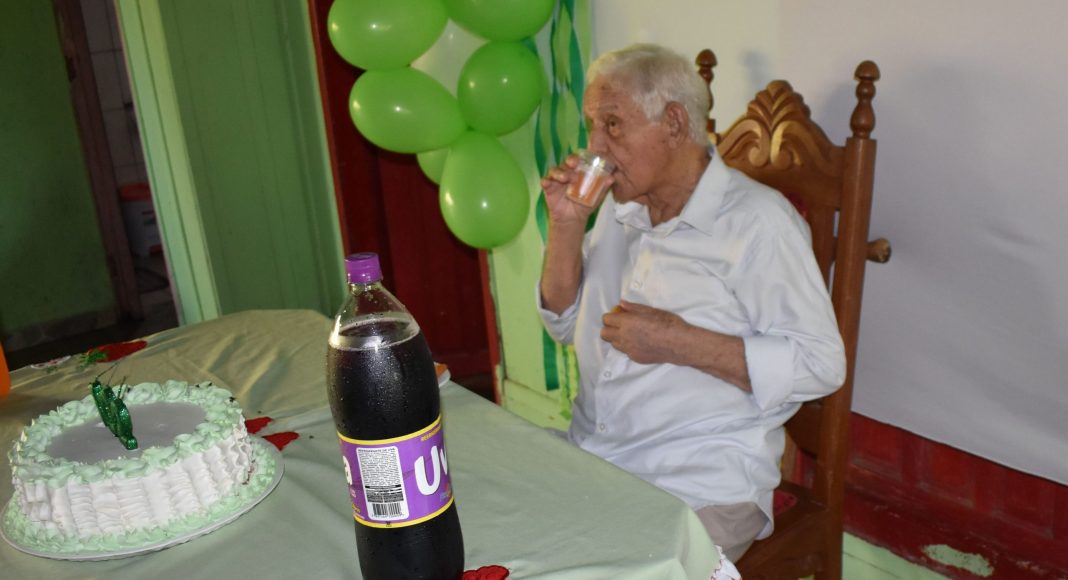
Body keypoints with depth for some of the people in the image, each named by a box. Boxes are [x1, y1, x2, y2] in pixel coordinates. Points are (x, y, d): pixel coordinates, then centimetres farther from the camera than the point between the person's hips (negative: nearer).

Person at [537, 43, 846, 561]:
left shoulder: (756, 220, -13)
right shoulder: (620, 207, 11)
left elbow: (819, 365, -15)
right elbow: (564, 325, 14)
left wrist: (678, 343, -21)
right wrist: (566, 224, 0)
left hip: (701, 485, -6)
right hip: (588, 459, 6)